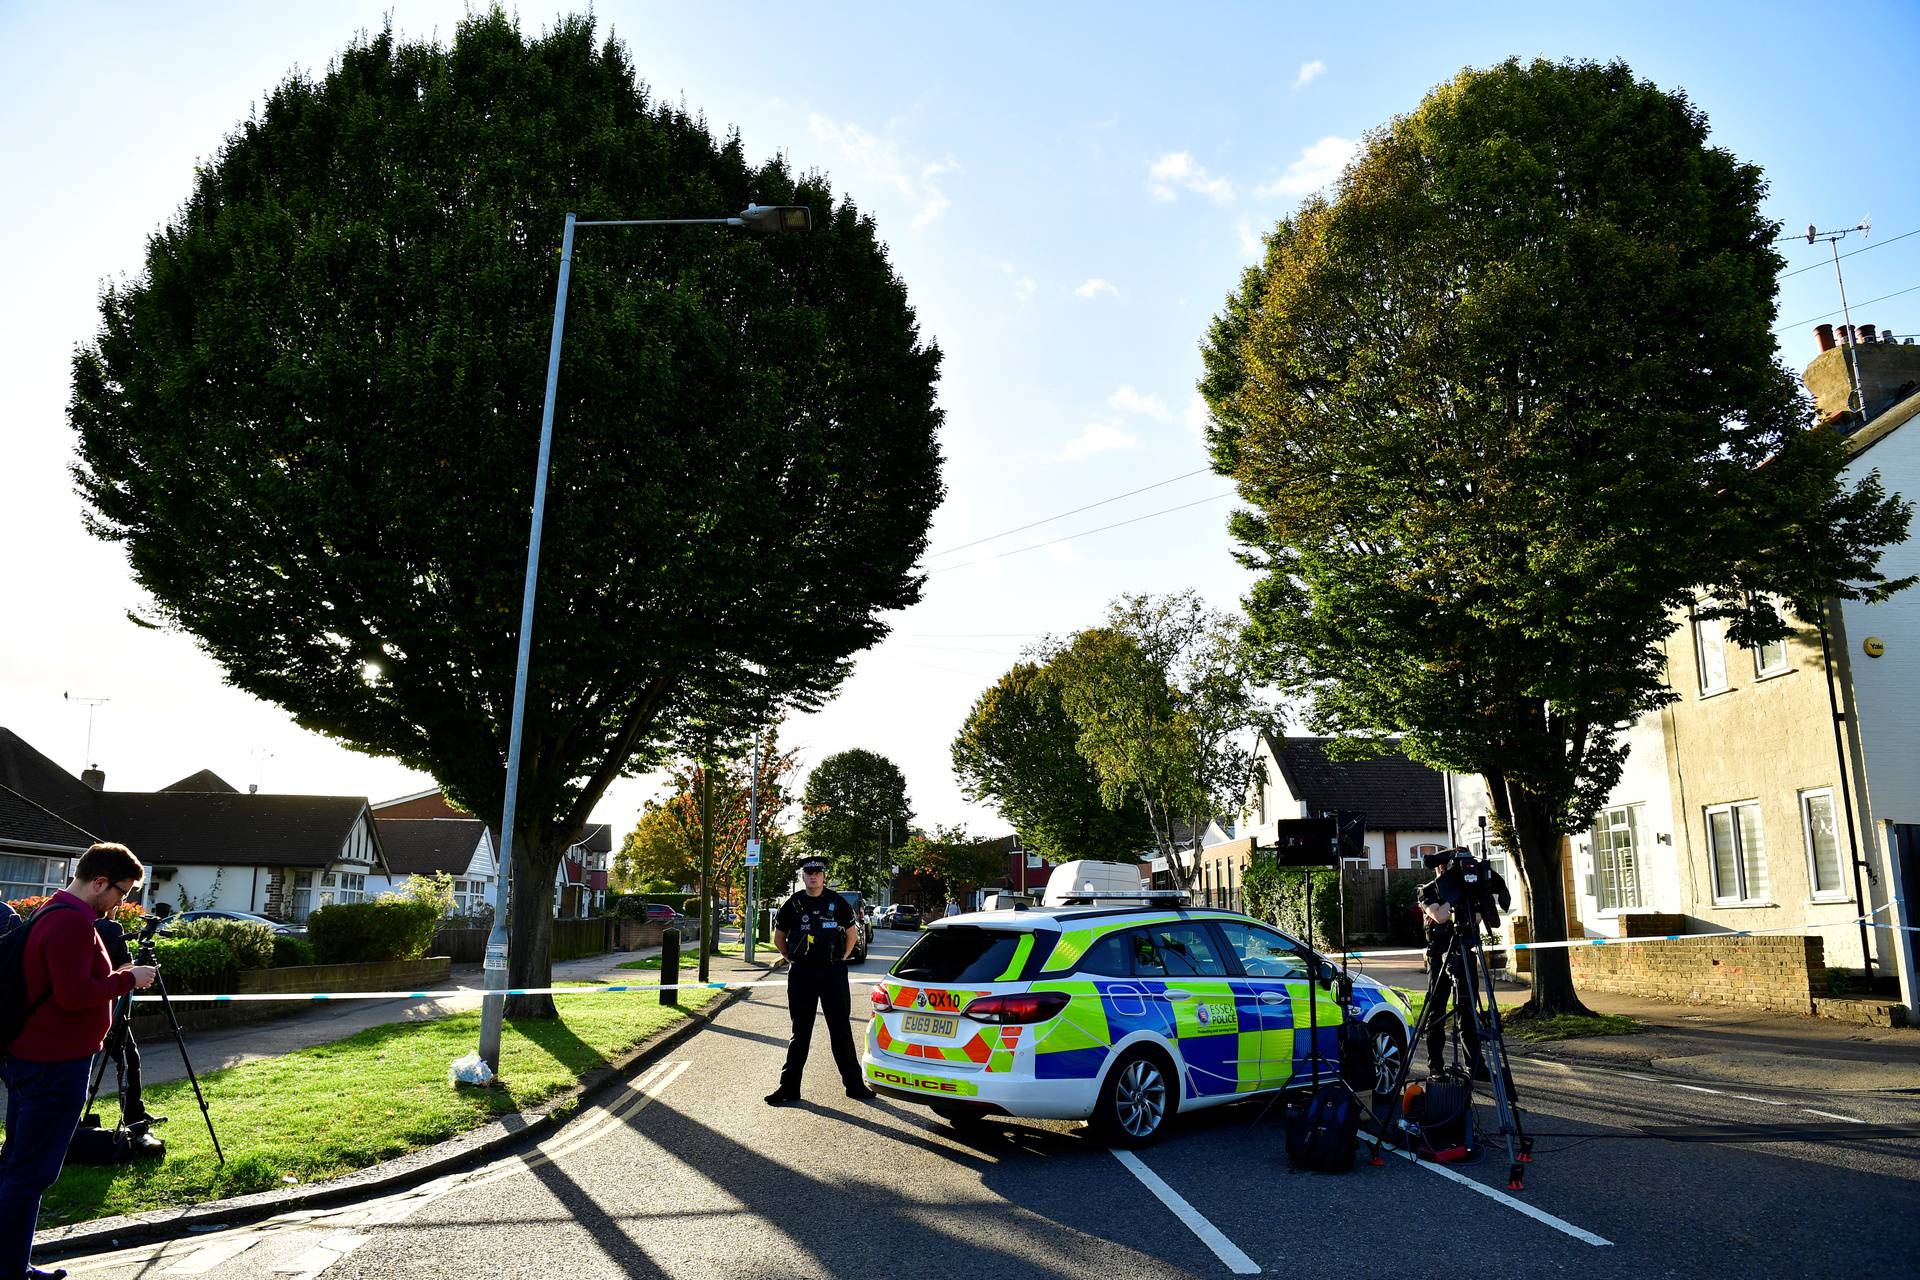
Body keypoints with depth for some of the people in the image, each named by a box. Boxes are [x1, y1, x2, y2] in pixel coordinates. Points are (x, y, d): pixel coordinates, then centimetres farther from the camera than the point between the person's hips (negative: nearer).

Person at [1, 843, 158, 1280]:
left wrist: (117, 976, 10)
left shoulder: (50, 913, 13)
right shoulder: (72, 922, -20)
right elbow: (73, 994, -26)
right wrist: (128, 979, -14)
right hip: (54, 1064, -11)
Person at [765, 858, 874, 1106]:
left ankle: (854, 1083, 12)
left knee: (841, 1029, 4)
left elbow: (852, 934, 14)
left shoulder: (837, 902, 3)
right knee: (800, 1031, 6)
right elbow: (779, 938, 14)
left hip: (833, 973, 0)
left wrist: (842, 959, 9)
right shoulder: (793, 904, 3)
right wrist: (793, 959, 9)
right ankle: (789, 1087, 12)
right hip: (801, 974, 0)